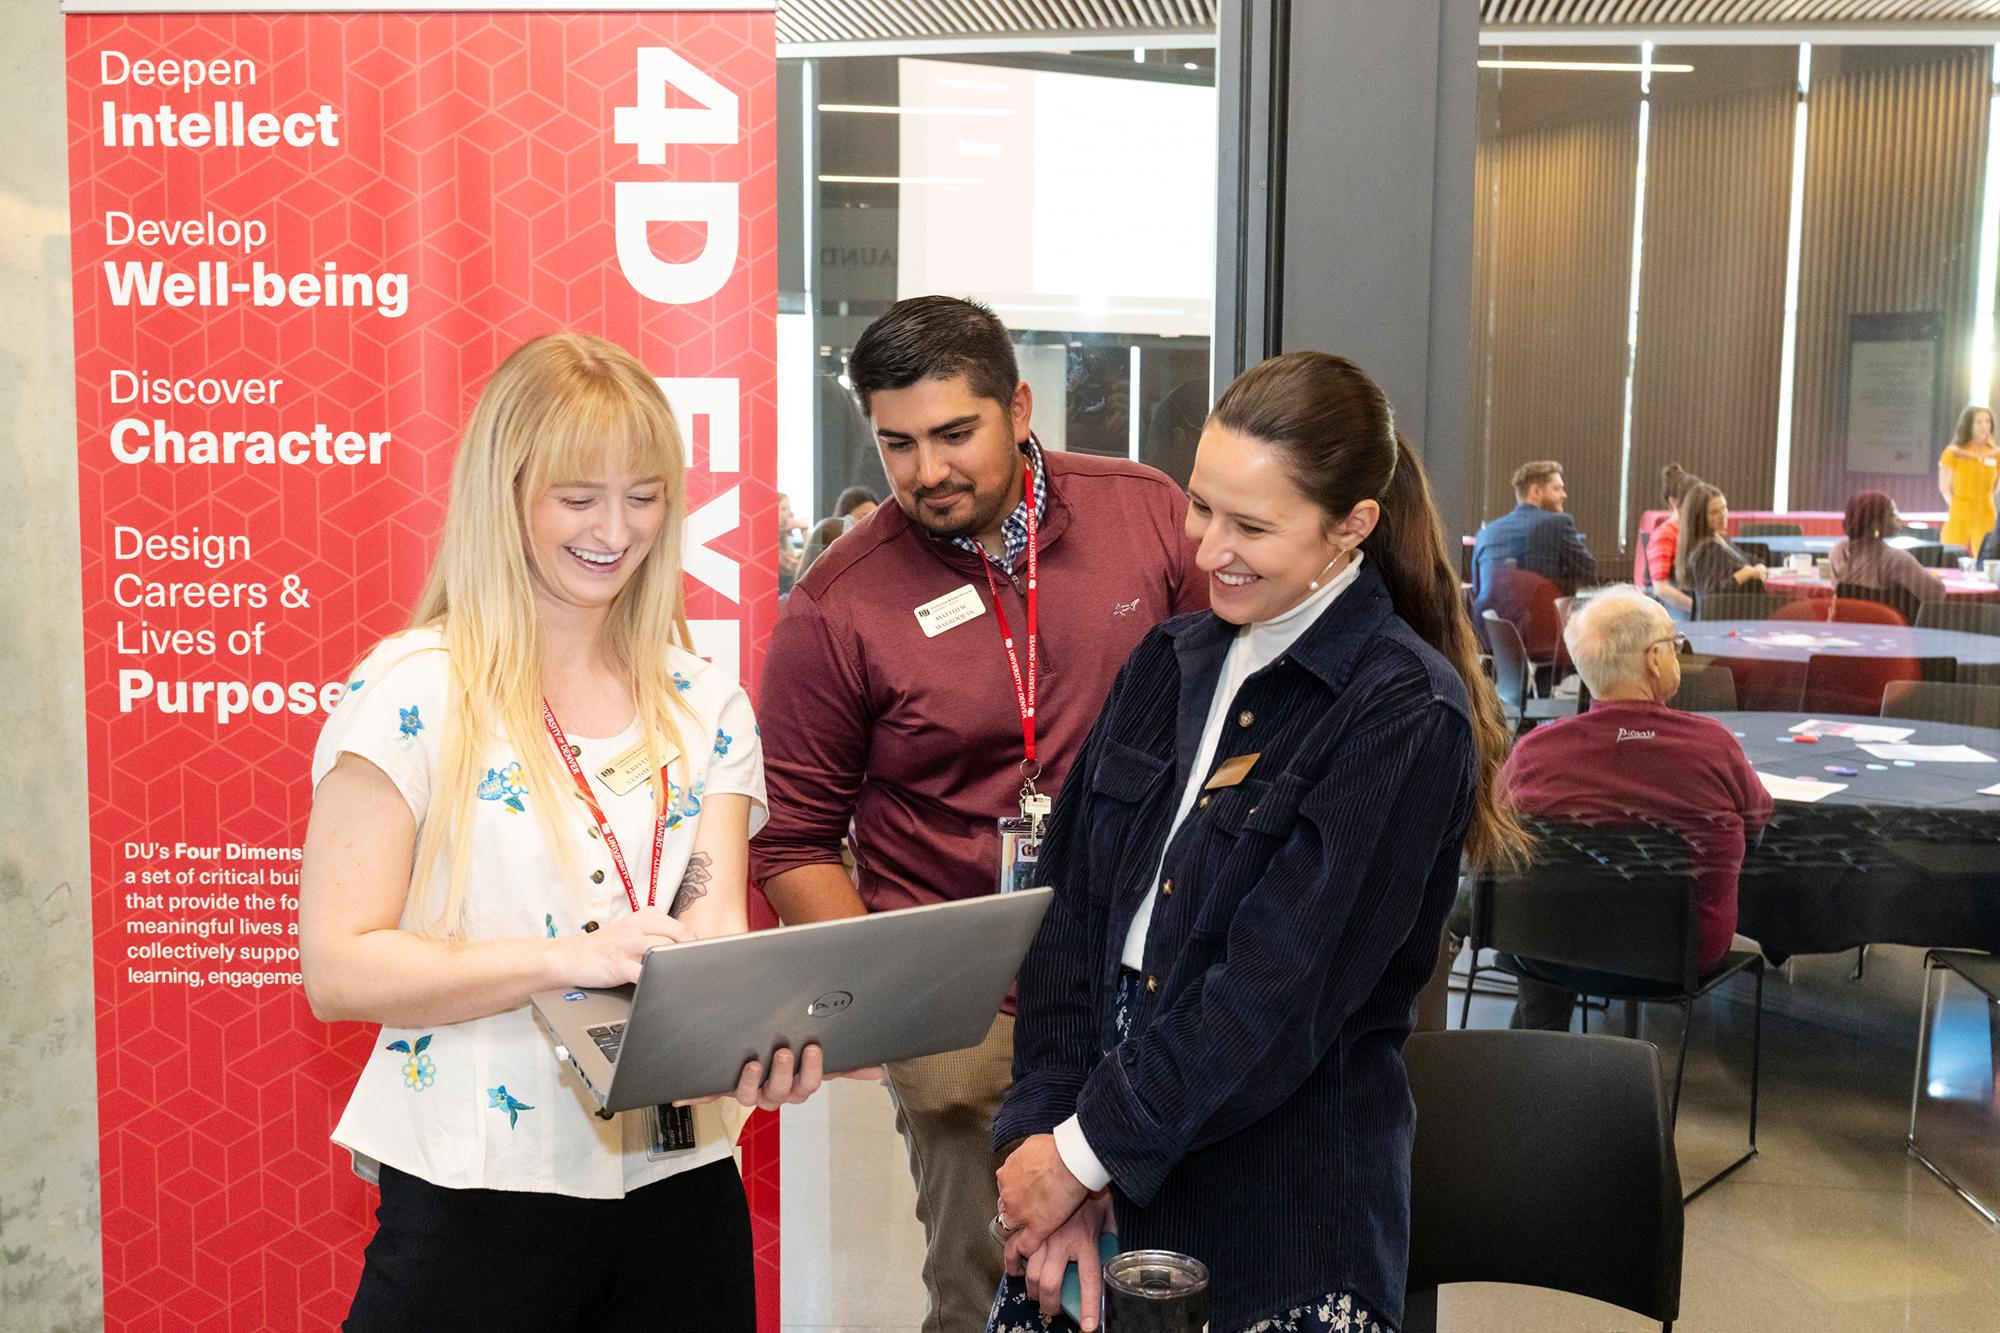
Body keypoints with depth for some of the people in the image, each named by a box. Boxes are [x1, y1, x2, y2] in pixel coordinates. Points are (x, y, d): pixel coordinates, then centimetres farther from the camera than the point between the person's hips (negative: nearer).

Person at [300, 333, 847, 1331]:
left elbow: (713, 927, -4)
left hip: (678, 1185, 4)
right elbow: (338, 971, -13)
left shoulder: (708, 706, 6)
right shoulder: (411, 695, -8)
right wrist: (569, 956, -26)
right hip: (474, 1200, -4)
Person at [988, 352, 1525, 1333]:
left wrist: (1090, 1149, -13)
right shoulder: (1170, 663, 5)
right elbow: (1072, 909, 2)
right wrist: (1053, 1128, -6)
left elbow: (1280, 994, -17)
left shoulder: (1407, 720, -14)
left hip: (1281, 1214, -5)